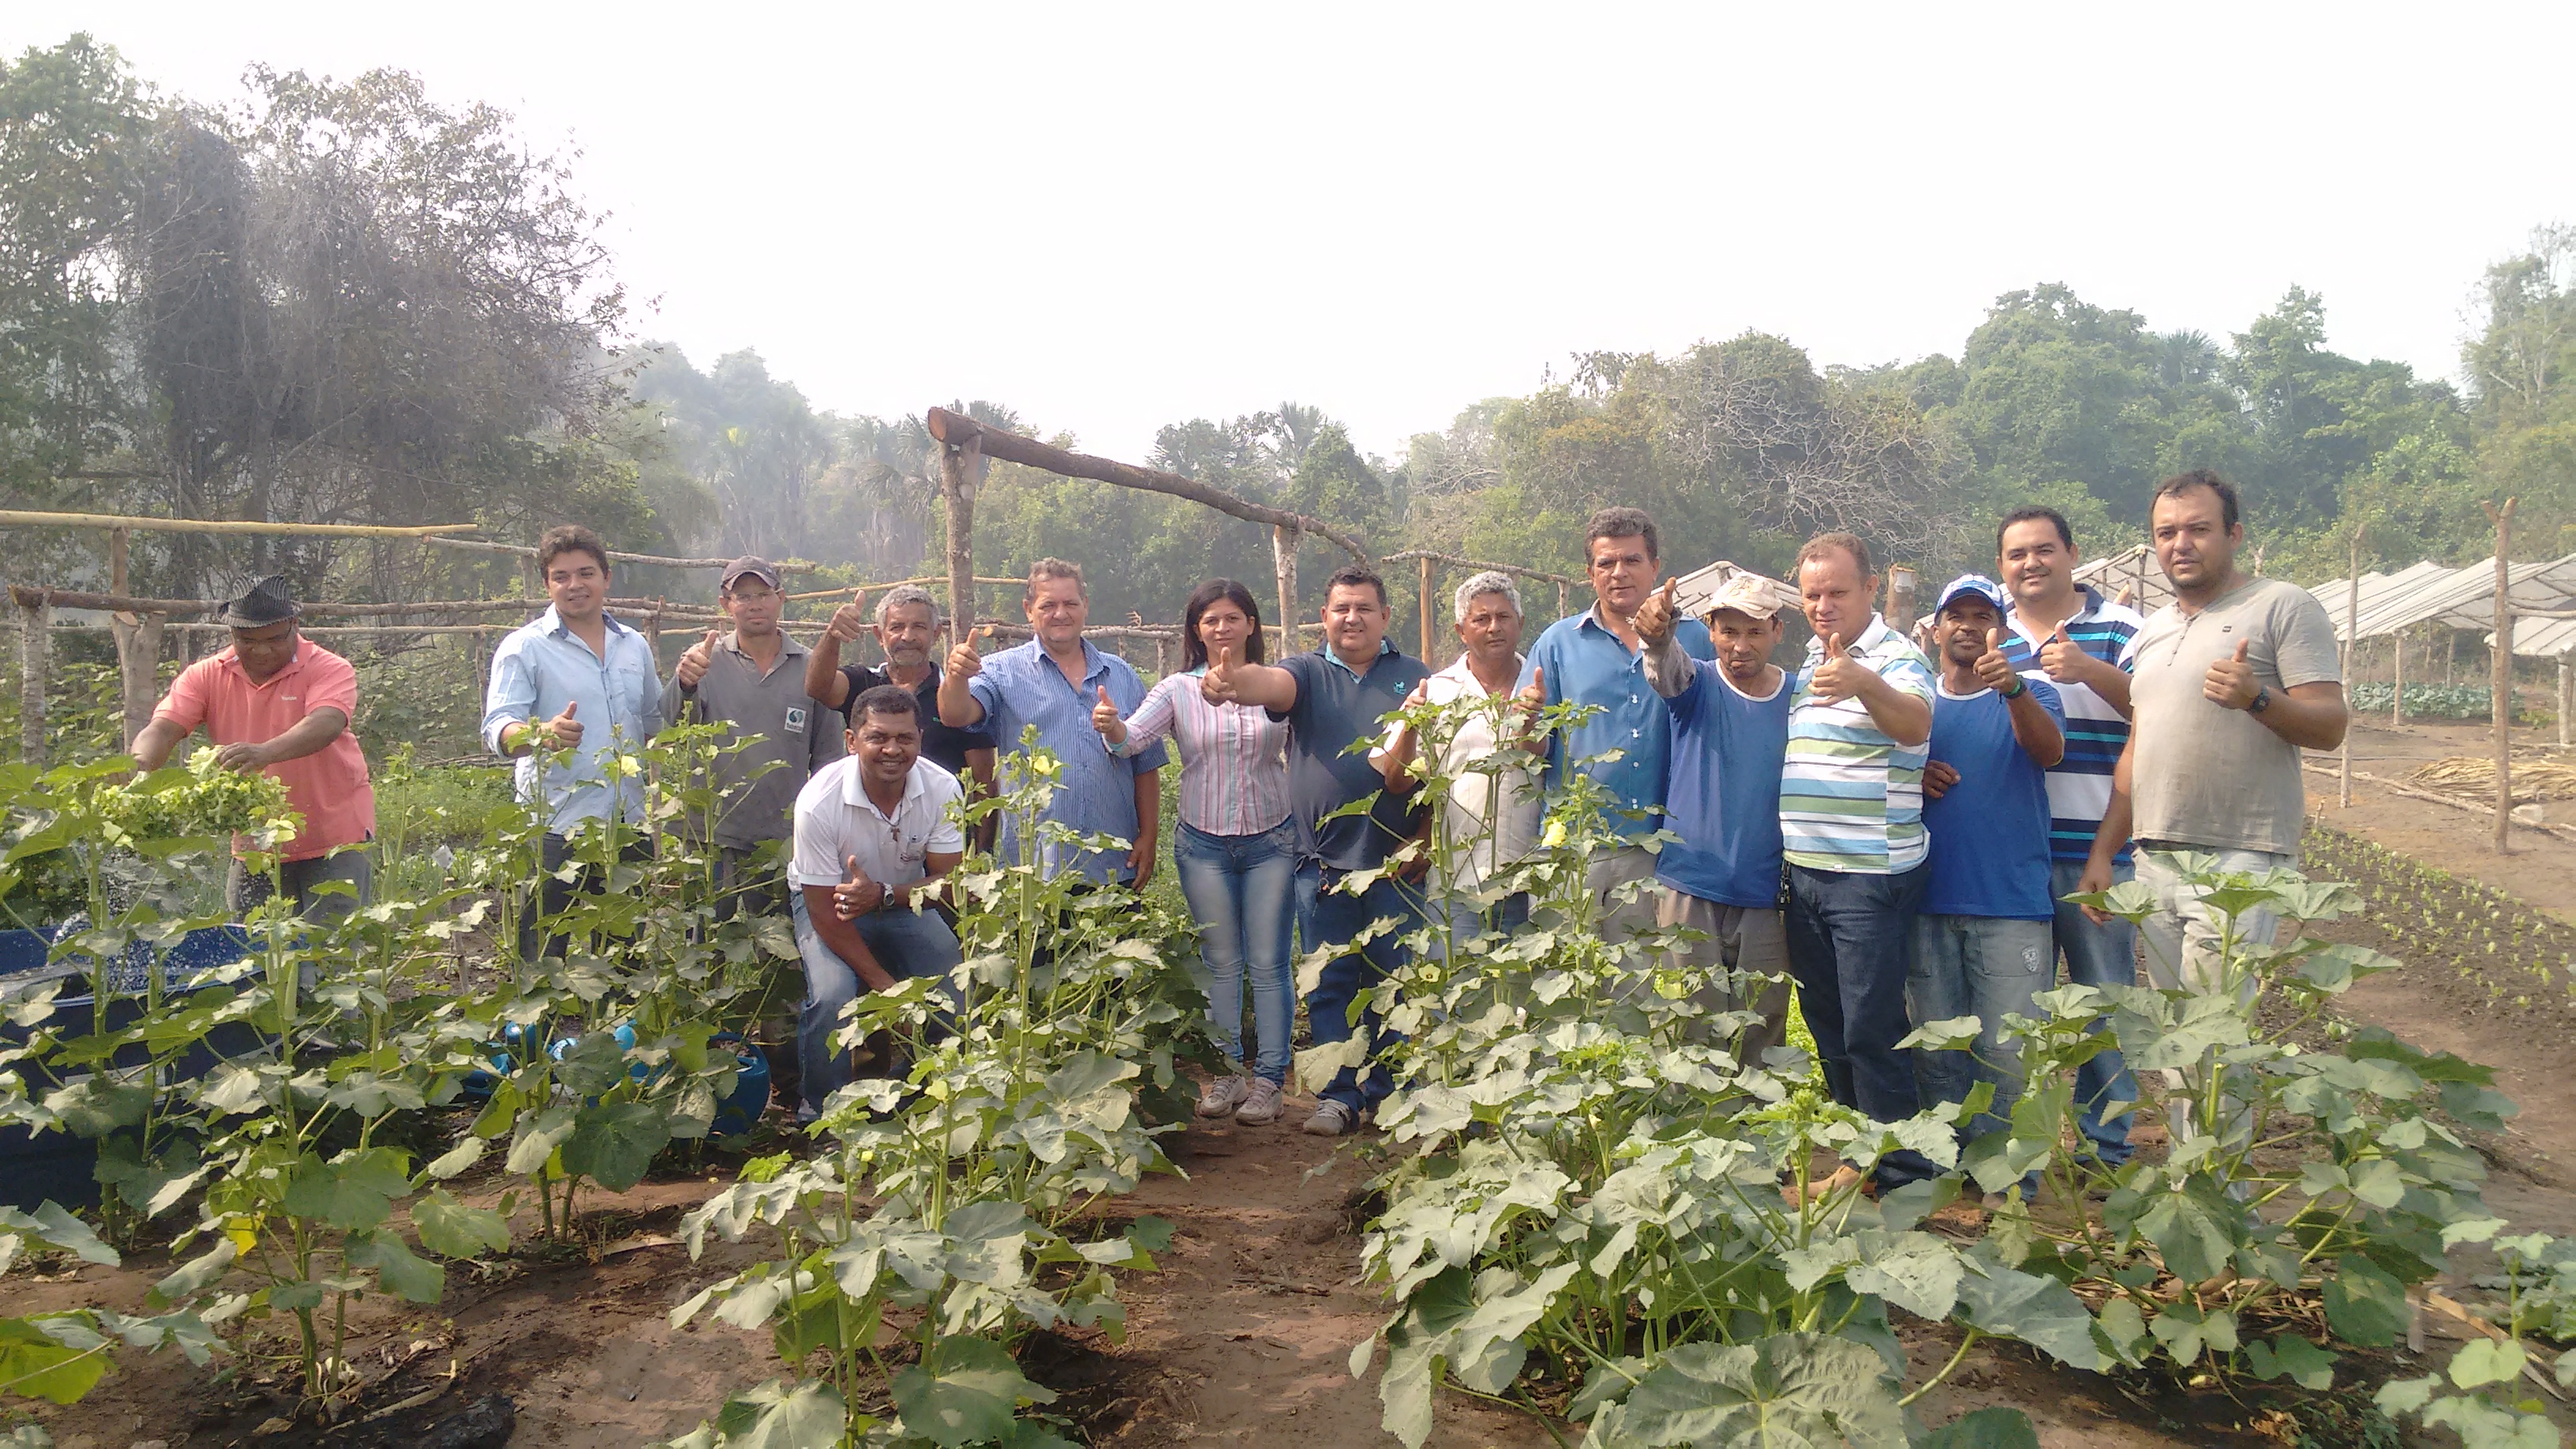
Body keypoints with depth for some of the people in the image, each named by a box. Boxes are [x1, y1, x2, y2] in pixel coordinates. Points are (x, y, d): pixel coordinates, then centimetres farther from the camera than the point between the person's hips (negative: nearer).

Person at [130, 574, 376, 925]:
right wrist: (140, 766, -31)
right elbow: (163, 728, -7)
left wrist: (267, 753, -48)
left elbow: (326, 724, -29)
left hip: (334, 842, -4)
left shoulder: (329, 669, -9)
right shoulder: (206, 676, 4)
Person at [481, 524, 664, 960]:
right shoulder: (523, 647, -2)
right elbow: (499, 731, -12)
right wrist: (546, 733, -34)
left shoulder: (635, 646, 13)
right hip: (556, 830, -5)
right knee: (543, 956, -2)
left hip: (630, 827, 5)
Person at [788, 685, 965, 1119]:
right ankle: (822, 1111, -4)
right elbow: (825, 910, -23)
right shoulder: (819, 802, -29)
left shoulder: (943, 790, -21)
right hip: (830, 906, -2)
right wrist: (885, 987, -26)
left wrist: (883, 894, -37)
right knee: (832, 997, -29)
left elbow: (949, 881, -16)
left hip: (908, 903, 3)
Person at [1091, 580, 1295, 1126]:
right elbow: (1133, 739, -15)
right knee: (1220, 962, 10)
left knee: (1268, 963, 4)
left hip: (1271, 840, 0)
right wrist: (1112, 727, -37)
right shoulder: (1178, 690, -1)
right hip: (1204, 843, 1)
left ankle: (1269, 1078, 14)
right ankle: (1228, 1072, 22)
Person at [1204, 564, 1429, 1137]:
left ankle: (1389, 1093, 21)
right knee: (1330, 986, 6)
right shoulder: (1307, 673, 6)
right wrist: (1234, 681, -39)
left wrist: (1424, 835, -14)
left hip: (1396, 860, 0)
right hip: (1323, 863, 0)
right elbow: (1271, 683, -17)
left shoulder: (1415, 677, 8)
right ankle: (1339, 1096, 16)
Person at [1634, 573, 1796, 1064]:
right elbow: (1668, 671, -26)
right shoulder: (1699, 685, -2)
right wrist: (1656, 635, -48)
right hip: (1689, 892, -1)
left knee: (1763, 1033, 9)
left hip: (1766, 899, 2)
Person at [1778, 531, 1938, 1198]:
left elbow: (1915, 723, -32)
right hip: (1805, 870, 8)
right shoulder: (1810, 663, 15)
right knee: (1827, 1025, 15)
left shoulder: (1897, 656, -10)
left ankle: (1899, 1174, 10)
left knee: (1872, 1030, -4)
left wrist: (1864, 683, -51)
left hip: (1872, 874, -8)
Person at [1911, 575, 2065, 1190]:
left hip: (2011, 904, -3)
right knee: (1935, 1048, 10)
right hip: (1929, 902, 3)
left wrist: (2014, 687, -37)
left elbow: (2050, 751, -19)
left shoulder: (2030, 695, 2)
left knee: (2006, 1051, -4)